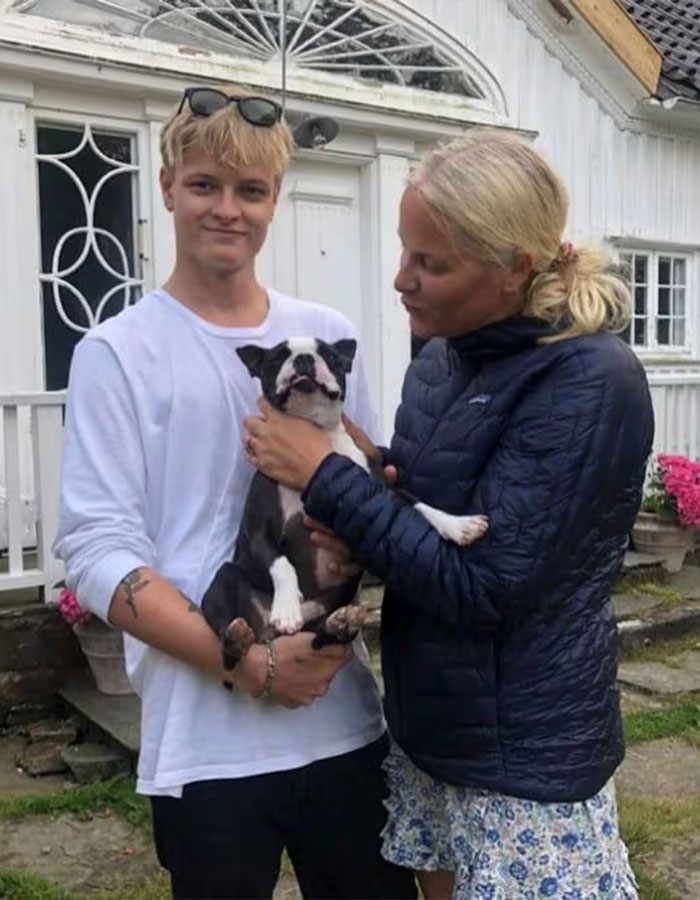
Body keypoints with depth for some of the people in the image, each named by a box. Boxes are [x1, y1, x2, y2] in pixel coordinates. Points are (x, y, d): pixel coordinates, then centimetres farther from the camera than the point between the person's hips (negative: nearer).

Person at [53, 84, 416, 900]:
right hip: (207, 743, -3)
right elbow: (96, 551, -10)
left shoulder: (327, 335, 7)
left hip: (348, 721, 4)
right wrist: (245, 665, -18)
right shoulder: (117, 352, -4)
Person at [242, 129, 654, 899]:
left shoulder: (588, 382, -21)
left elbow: (480, 584, -24)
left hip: (524, 759, -6)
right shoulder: (440, 360, 1)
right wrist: (355, 535, -9)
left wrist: (324, 477, -19)